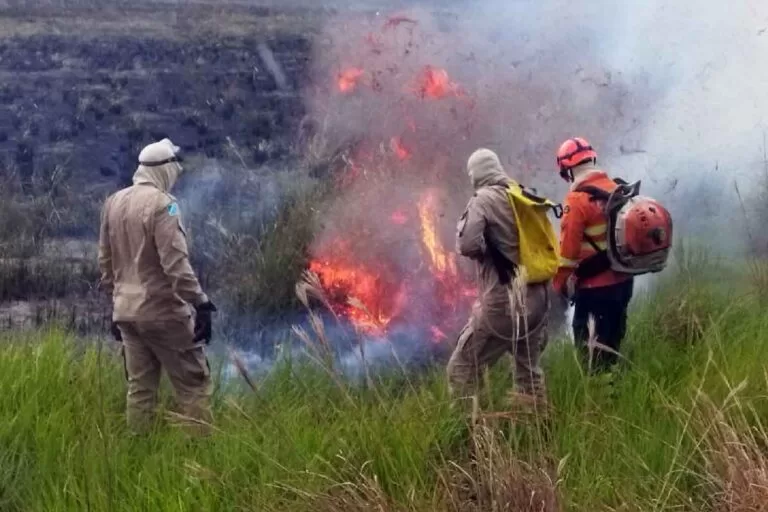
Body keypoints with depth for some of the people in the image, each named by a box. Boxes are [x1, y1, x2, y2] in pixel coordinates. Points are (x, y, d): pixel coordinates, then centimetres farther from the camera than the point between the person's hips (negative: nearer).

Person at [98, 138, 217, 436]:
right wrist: (200, 303, -19)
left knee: (139, 387, 13)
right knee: (194, 384, -1)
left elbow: (105, 260, 16)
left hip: (126, 311, 8)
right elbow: (175, 262, -21)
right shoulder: (161, 203, -15)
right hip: (162, 310, -8)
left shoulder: (113, 203, 10)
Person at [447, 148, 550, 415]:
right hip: (535, 299, 7)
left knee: (462, 370, 1)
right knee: (529, 370, 20)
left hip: (502, 302, -7)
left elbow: (468, 245, -19)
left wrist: (464, 224, 0)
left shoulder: (483, 201, -8)